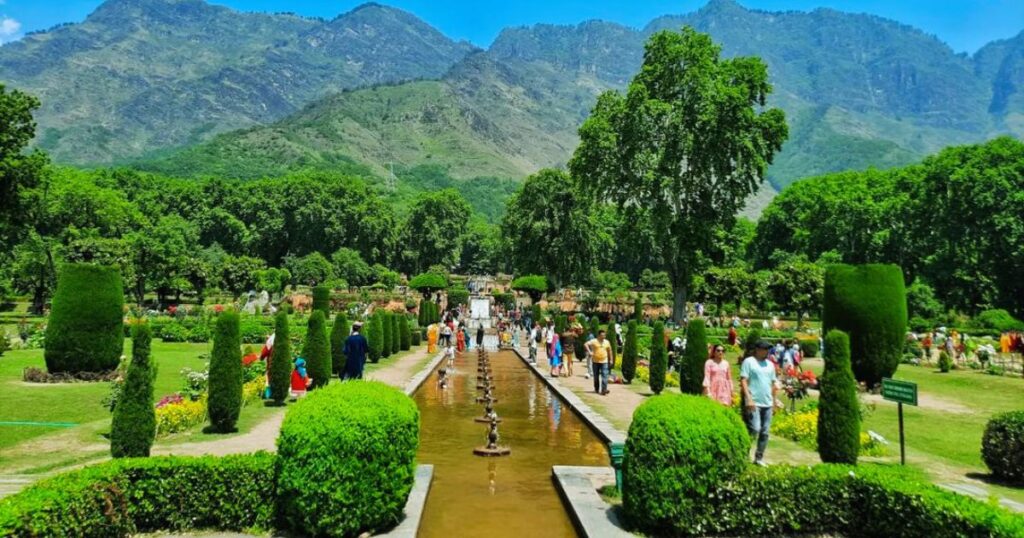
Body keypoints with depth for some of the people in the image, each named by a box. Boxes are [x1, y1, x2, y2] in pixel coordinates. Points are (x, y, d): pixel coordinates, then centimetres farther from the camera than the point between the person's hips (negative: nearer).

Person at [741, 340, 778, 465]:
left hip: (767, 403, 6)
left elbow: (772, 383, 21)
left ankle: (759, 458, 16)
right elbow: (743, 381, -9)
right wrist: (749, 398, -17)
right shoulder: (749, 362, -2)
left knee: (765, 432, 6)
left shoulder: (770, 364, 16)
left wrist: (774, 401, 16)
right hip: (754, 403, -6)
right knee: (755, 429, -15)